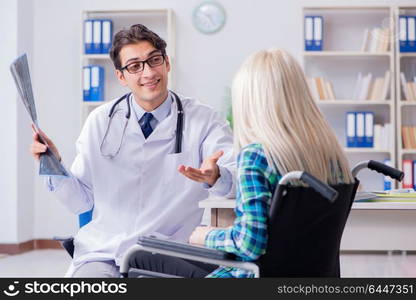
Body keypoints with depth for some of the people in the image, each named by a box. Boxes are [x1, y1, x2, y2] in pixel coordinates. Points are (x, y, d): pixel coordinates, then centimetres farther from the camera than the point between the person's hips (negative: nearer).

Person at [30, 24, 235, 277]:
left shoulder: (204, 120, 0)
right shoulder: (100, 122, 6)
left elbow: (244, 180, -13)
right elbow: (81, 201, 9)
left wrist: (215, 177, -35)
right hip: (102, 254, 1)